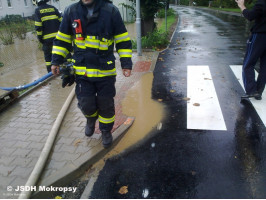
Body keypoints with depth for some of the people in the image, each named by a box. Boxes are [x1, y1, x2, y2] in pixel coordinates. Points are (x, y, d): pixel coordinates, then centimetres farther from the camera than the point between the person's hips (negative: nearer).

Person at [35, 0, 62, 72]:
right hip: (58, 36, 3)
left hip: (47, 38, -2)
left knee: (48, 55, 10)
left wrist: (40, 37, -1)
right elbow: (61, 21, 4)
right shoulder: (53, 8, 7)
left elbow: (38, 26, -10)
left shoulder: (38, 10, -2)